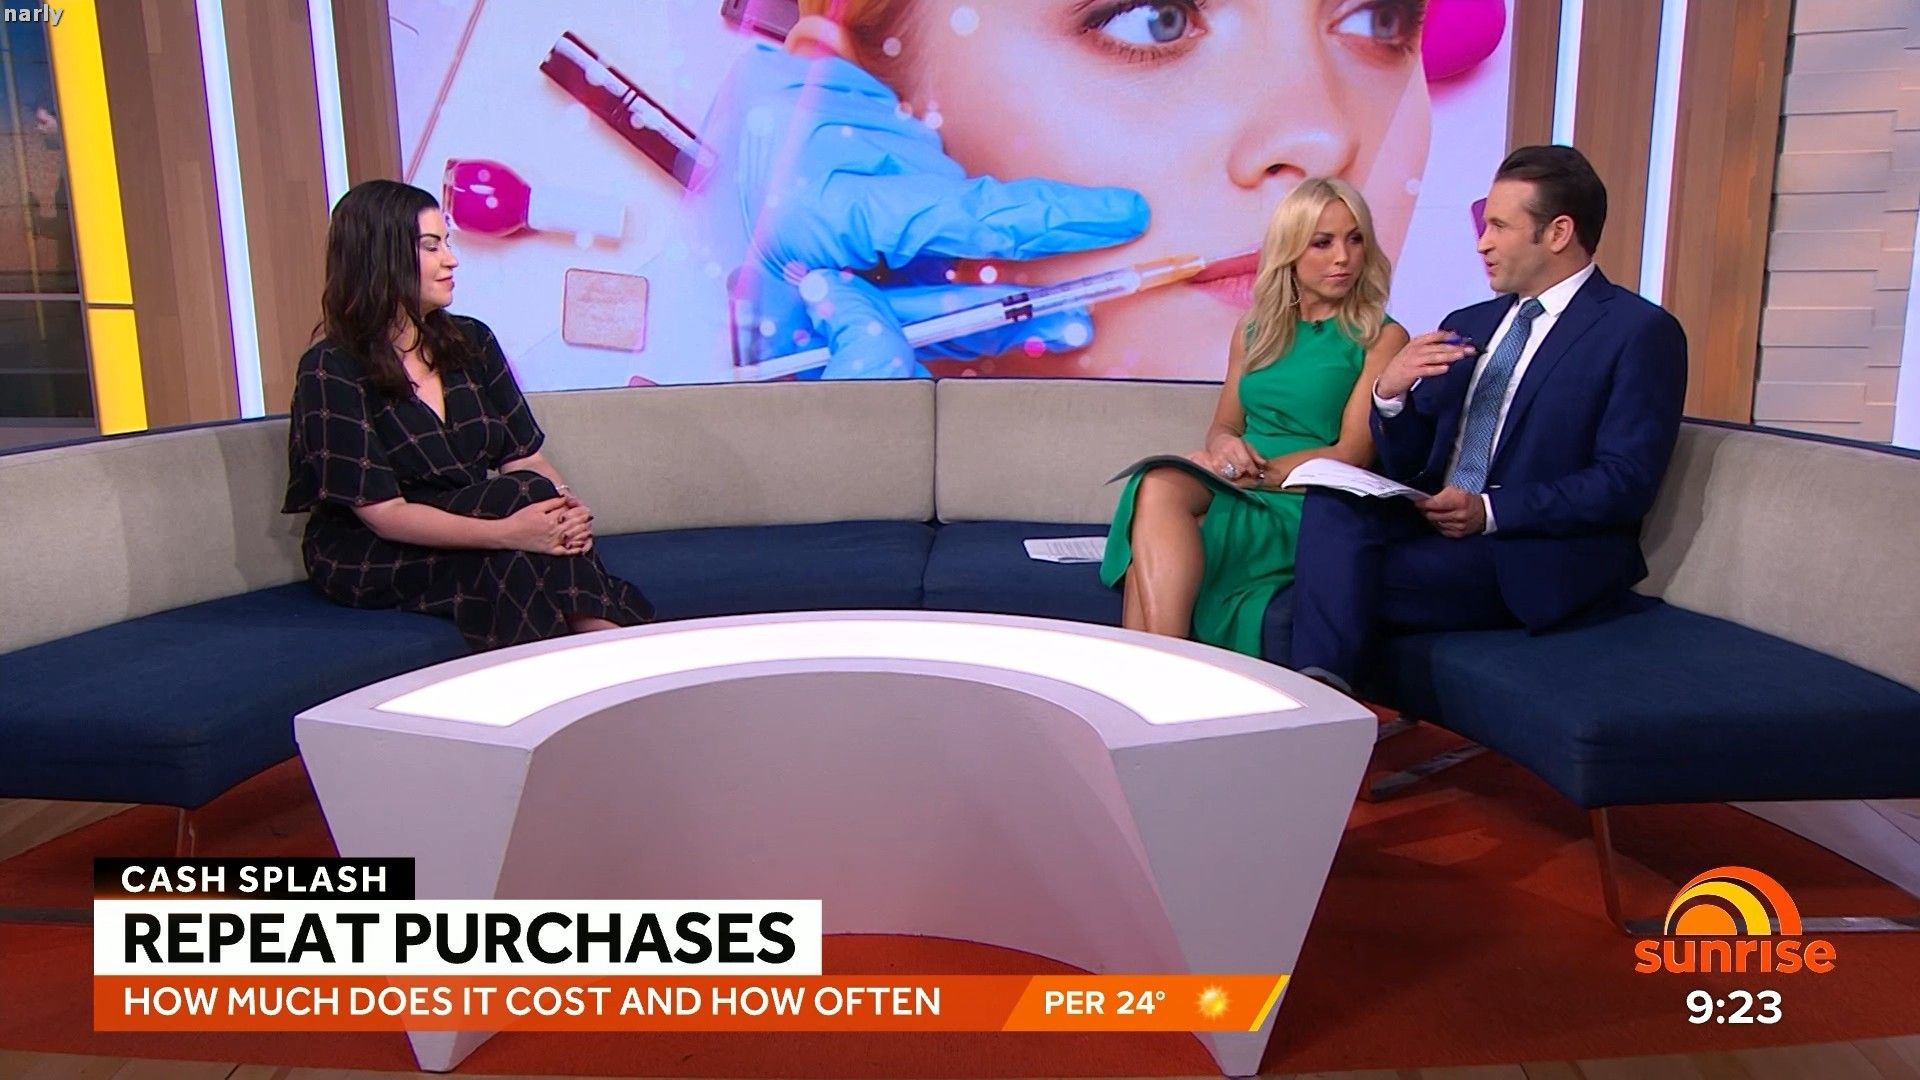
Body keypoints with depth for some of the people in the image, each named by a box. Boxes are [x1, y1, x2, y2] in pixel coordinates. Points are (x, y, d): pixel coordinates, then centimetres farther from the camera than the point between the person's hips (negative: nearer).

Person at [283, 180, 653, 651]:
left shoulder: (471, 341, 6)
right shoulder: (330, 371, -12)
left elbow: (525, 456, 2)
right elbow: (383, 512, -19)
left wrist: (568, 506, -22)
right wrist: (506, 531, -33)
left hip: (475, 528, 5)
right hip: (366, 561, -5)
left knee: (547, 519, -29)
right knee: (526, 496, -28)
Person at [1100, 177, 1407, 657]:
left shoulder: (1381, 338, 4)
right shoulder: (1254, 332, 19)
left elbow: (1353, 454, -4)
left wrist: (1255, 471, -14)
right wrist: (1225, 446, -6)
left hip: (1304, 509, -4)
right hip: (1238, 492, 4)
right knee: (1159, 483, -33)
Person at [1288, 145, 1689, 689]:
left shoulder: (1641, 332, -2)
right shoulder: (1468, 326, 18)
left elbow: (1624, 484, -12)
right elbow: (1408, 468, 15)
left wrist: (1491, 511, -21)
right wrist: (1390, 394, -5)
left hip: (1536, 561, -6)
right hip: (1433, 527, 6)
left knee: (1334, 577, -28)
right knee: (1333, 503, -25)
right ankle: (1321, 686, -29)